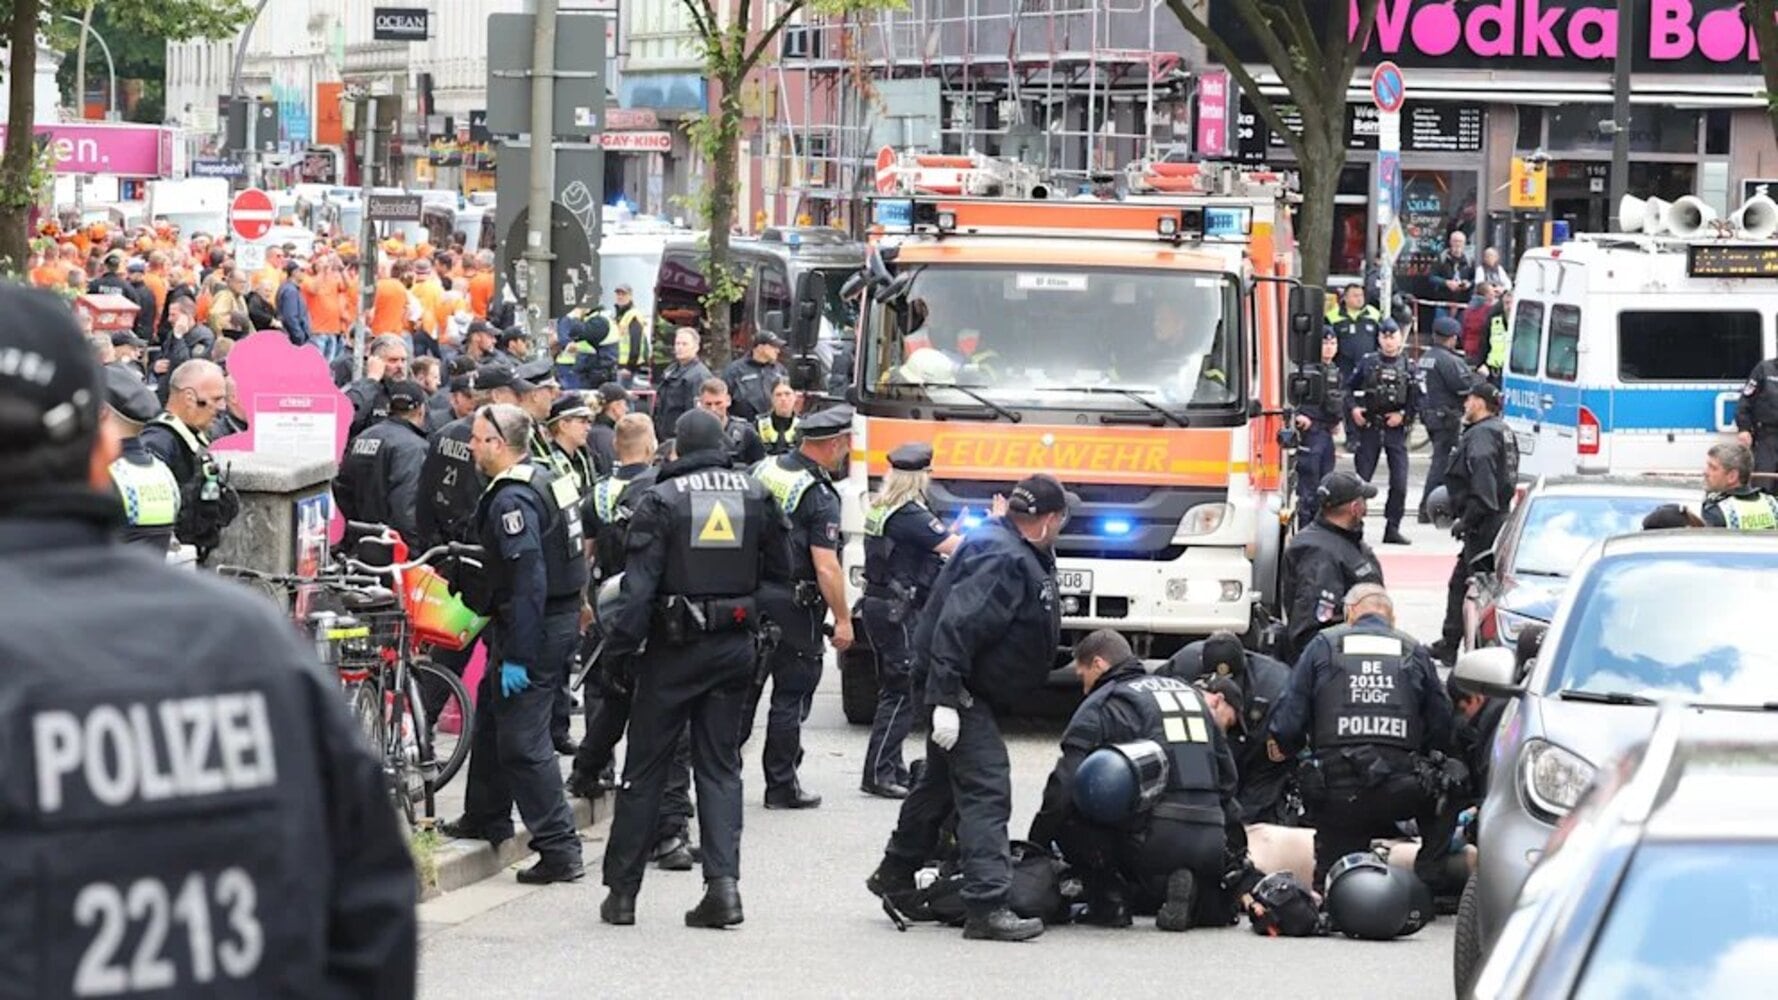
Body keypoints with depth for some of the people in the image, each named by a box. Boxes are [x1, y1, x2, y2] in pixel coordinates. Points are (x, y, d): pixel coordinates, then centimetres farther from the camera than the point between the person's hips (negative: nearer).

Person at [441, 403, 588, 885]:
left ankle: (559, 849, -9)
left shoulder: (512, 500, -21)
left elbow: (528, 581, -26)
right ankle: (485, 820, 40)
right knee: (491, 715, 25)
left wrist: (517, 657, -26)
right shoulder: (538, 481, 12)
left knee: (522, 740, -8)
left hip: (534, 628, -11)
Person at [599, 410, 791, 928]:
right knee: (720, 766, 9)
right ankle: (724, 881, -5)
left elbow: (639, 583, -14)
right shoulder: (756, 496, 3)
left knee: (644, 768, 5)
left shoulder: (661, 499, -9)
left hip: (675, 646, -3)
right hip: (735, 646, 3)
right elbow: (779, 571, 8)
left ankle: (622, 889, 9)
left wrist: (621, 646, -11)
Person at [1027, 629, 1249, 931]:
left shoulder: (1102, 704, 1)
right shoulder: (1190, 693, 23)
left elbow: (1065, 787, -6)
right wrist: (1235, 844, 30)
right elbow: (1227, 774, 25)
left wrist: (1035, 848, 4)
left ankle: (1109, 900, -5)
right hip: (1210, 845, 7)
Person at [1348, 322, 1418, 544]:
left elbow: (1417, 400, 3)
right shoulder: (1367, 363, 2)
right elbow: (1350, 388, 8)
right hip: (1369, 428, 0)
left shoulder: (1408, 367, 3)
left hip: (1396, 430, 0)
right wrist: (1353, 408, -8)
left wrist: (1403, 415, -9)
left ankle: (1392, 529, 5)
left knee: (1399, 483, -3)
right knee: (1361, 479, 2)